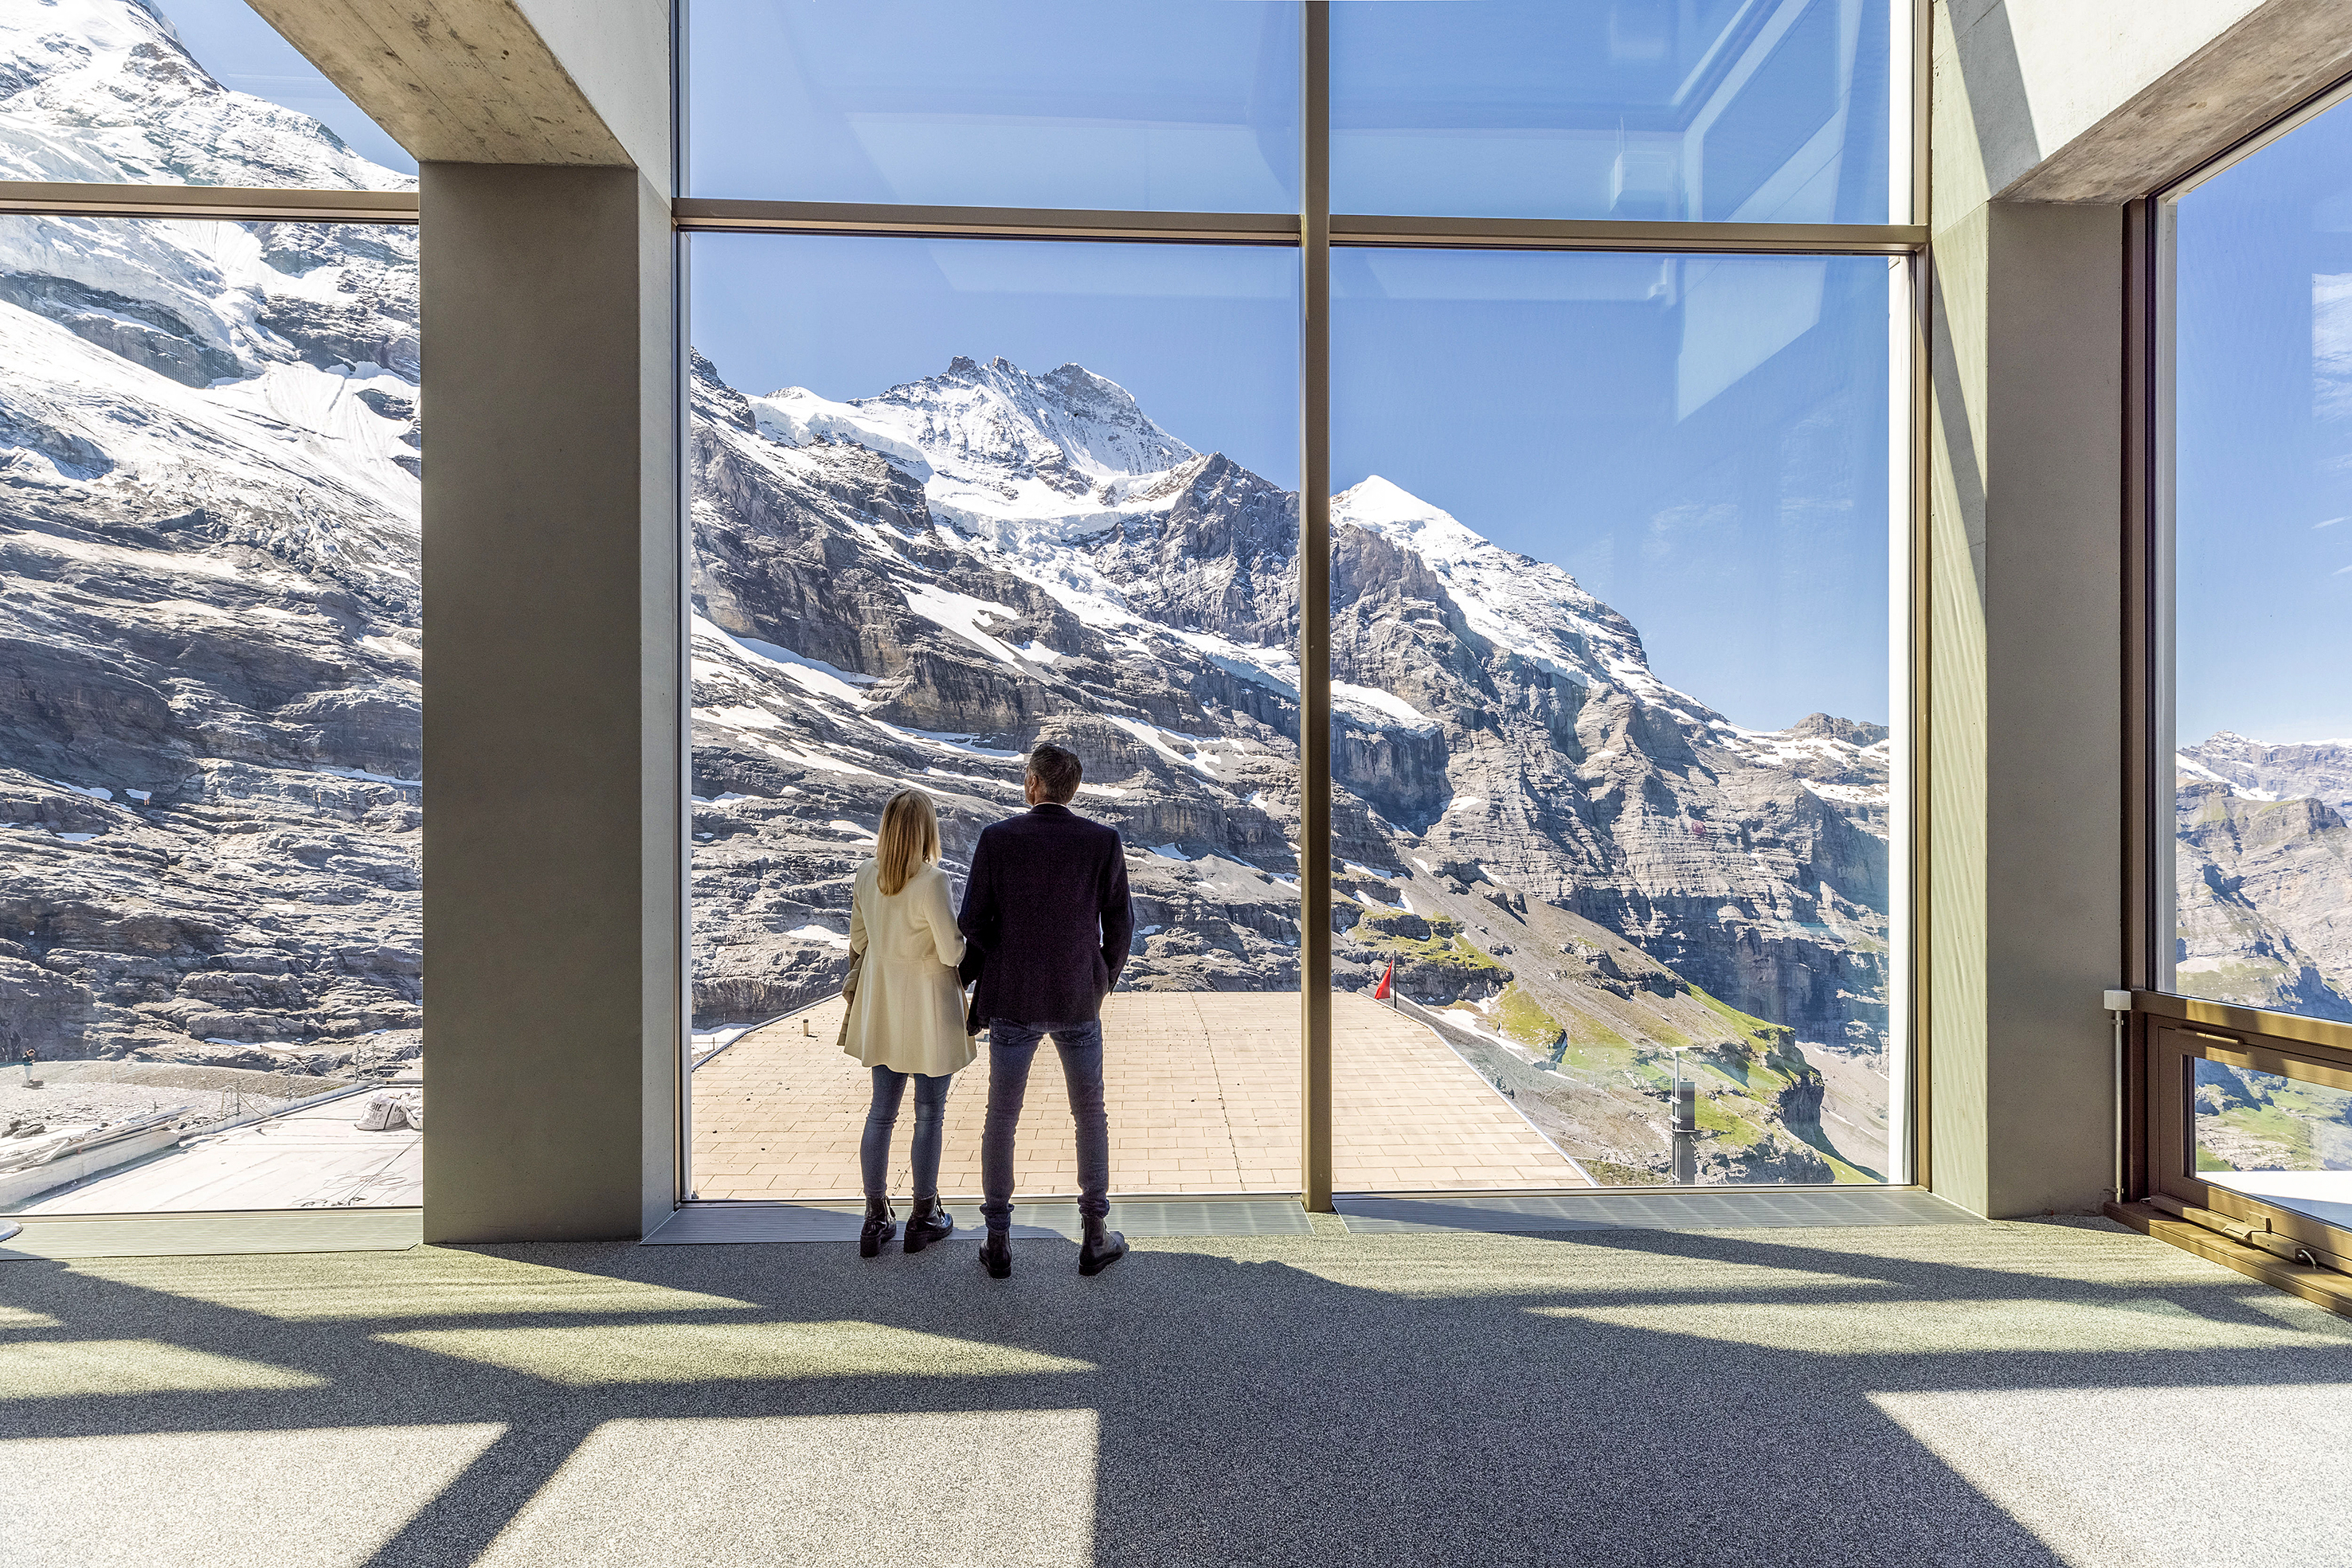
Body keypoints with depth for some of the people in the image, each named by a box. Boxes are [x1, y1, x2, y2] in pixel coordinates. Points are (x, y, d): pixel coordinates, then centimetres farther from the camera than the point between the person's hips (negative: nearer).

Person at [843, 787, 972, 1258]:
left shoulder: (865, 875, -3)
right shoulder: (932, 881, -22)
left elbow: (858, 941, 7)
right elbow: (953, 953, -20)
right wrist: (965, 927, -1)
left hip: (882, 1005, 6)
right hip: (929, 1007, -6)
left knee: (882, 1110, 15)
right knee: (929, 1114, 10)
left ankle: (876, 1219, 24)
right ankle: (923, 1217, 23)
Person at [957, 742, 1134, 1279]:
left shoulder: (997, 838, -9)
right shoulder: (1104, 841, -7)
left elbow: (974, 922, -7)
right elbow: (1119, 925, -3)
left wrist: (983, 974, 12)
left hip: (1012, 999, 0)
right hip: (1078, 1001, 0)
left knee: (1001, 1116, 14)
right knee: (1090, 1114, 16)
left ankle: (999, 1243, 22)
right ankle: (1095, 1238, 22)